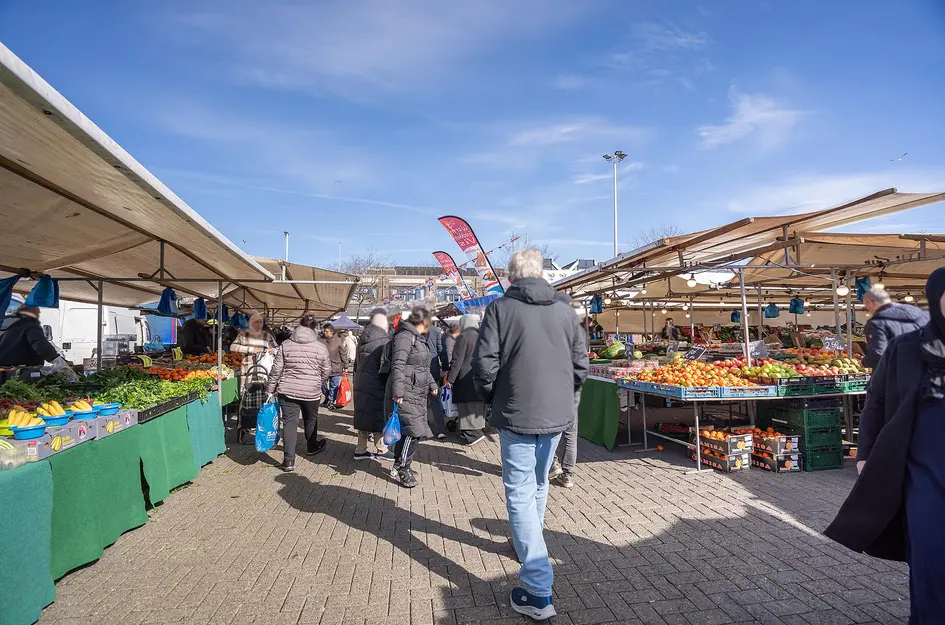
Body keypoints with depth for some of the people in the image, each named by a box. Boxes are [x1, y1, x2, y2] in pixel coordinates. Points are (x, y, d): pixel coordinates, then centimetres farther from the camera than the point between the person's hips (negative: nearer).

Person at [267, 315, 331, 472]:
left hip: (287, 391, 0)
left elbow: (276, 370, -1)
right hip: (312, 392, 0)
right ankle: (311, 447, 43)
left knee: (289, 422, 3)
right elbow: (326, 372, 3)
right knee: (310, 420, 21)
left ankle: (289, 460, -3)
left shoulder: (285, 345, -1)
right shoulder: (321, 347, -4)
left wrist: (271, 389, 10)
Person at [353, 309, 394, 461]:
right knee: (380, 417, 4)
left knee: (363, 416, 13)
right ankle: (381, 450, 14)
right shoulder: (384, 341, -14)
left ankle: (361, 449, 19)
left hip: (360, 384, 8)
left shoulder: (362, 339, 11)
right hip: (377, 385, -7)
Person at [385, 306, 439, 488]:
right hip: (405, 395, -10)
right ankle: (403, 469, 0)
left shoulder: (419, 338, 18)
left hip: (418, 394, 10)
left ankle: (399, 466, 22)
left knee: (407, 432, 12)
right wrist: (398, 391, -28)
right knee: (413, 431, -11)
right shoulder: (405, 337, -14)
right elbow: (398, 365, -22)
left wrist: (432, 384, 25)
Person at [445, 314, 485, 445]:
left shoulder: (463, 337, -12)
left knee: (467, 406, -1)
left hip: (466, 378, -7)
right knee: (477, 404, 14)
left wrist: (450, 378, -10)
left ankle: (471, 434, 0)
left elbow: (457, 360, -15)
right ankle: (477, 429, 22)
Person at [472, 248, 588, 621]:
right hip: (557, 414, 5)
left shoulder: (501, 308, -9)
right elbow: (580, 364, 6)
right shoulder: (565, 311, 4)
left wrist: (491, 398, 6)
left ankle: (538, 592, -2)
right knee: (538, 484, 24)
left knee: (520, 493, 1)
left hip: (517, 415, -5)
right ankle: (528, 544, 46)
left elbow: (484, 364, -11)